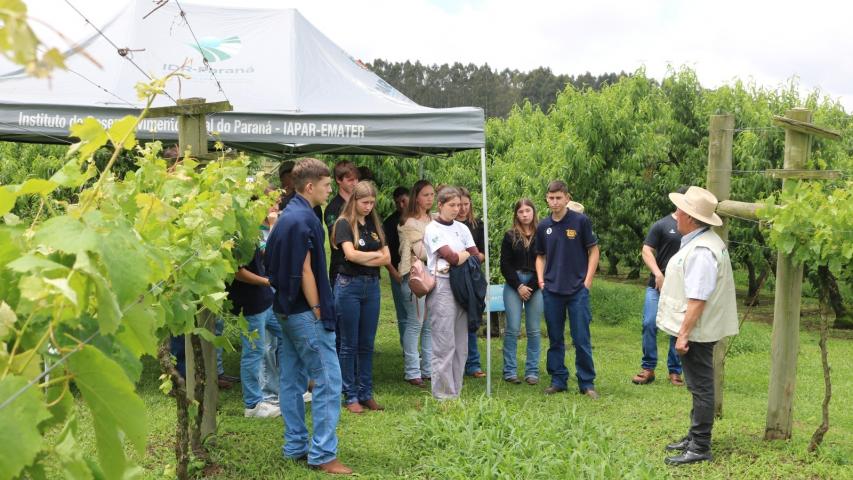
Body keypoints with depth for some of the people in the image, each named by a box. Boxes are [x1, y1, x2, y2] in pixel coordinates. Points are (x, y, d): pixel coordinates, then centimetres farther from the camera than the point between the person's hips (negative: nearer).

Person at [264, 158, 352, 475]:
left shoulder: (288, 215, 12)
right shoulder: (303, 219, -17)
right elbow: (305, 271, -19)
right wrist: (318, 311, -13)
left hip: (286, 309, 10)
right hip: (305, 312, -10)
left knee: (292, 380, 13)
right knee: (328, 381, -5)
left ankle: (295, 446, 21)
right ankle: (322, 454, -2)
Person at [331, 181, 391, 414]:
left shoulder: (375, 225, 11)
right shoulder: (344, 224, -5)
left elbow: (387, 258, 4)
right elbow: (351, 254, -19)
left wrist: (362, 258, -10)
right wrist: (375, 254, -4)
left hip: (372, 285, 5)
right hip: (349, 285, -5)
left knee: (367, 344, 9)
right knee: (349, 344, 2)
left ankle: (366, 393, 17)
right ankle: (350, 396, 10)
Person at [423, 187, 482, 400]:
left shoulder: (462, 228, 15)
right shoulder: (432, 229, -4)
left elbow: (477, 256, 10)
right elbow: (451, 257, -13)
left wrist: (460, 257, -5)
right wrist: (467, 255, 4)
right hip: (442, 286, -6)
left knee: (461, 344, 8)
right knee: (445, 344, -7)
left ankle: (456, 392, 16)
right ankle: (443, 395, 0)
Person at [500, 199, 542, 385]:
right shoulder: (510, 236, 6)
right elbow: (505, 265, 3)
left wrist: (531, 287, -6)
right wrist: (519, 286, -6)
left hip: (535, 286, 0)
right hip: (513, 286, 0)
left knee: (534, 330, 2)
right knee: (513, 329, -2)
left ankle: (532, 371, 9)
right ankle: (510, 370, 5)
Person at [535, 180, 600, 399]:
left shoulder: (581, 221, -4)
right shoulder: (543, 227, 7)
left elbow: (593, 251, -1)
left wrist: (588, 280, -7)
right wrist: (541, 279, 3)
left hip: (578, 290, -3)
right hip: (551, 290, 4)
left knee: (581, 339, 0)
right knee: (555, 339, 10)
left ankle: (587, 383, 10)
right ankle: (558, 380, 20)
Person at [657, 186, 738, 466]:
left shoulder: (701, 251, -24)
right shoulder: (700, 241, 10)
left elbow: (697, 299, -28)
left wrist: (683, 334, -26)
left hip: (696, 331, -11)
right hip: (696, 329, 11)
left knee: (700, 387, -1)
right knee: (698, 386, 19)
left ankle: (700, 448, 7)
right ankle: (694, 437, 32)